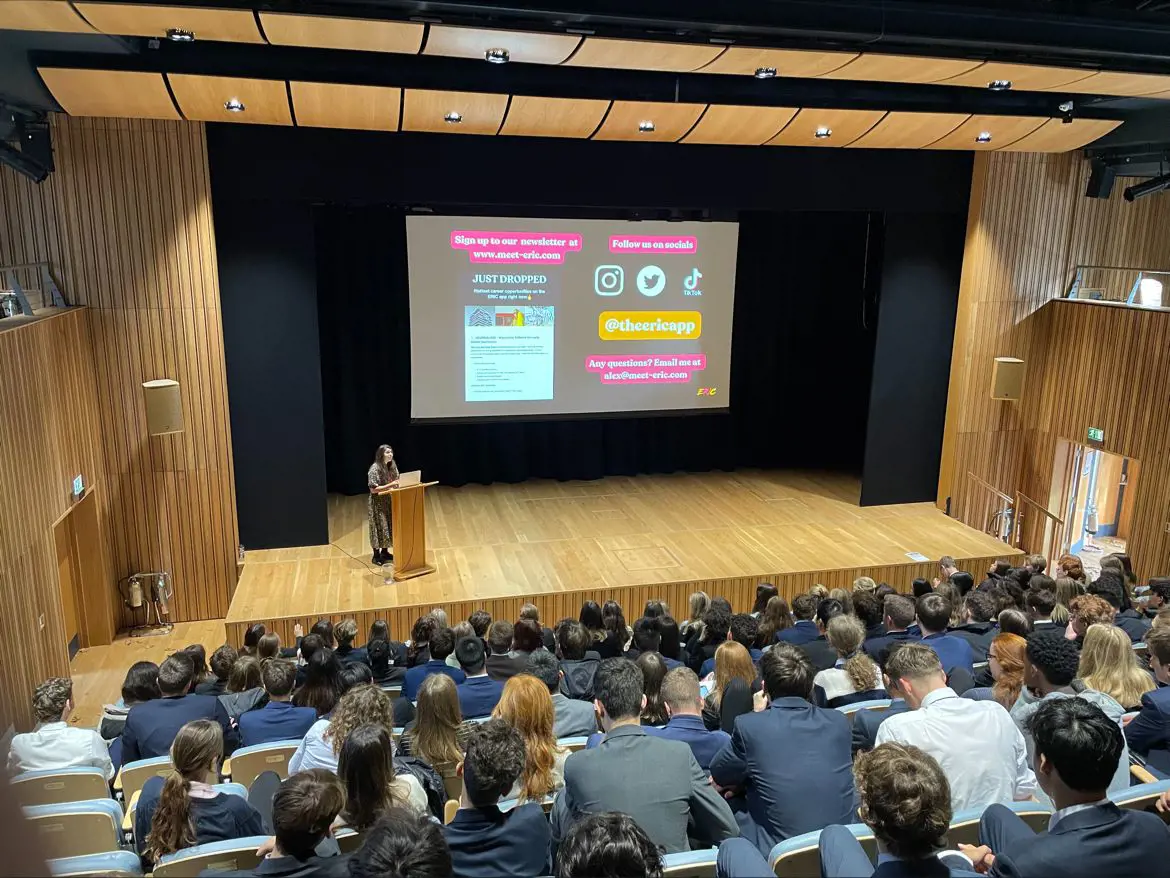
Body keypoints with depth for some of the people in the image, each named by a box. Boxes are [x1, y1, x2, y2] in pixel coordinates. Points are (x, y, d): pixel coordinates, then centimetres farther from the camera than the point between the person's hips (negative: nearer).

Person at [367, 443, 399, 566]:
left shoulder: (392, 466, 2)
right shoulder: (374, 469, -20)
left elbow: (395, 481, 14)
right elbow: (373, 489, -22)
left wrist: (398, 484, -8)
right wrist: (390, 485, -27)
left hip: (389, 501, 7)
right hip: (378, 503, -7)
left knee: (389, 526, 13)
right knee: (379, 528, 1)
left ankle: (385, 552, 28)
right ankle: (376, 556, 12)